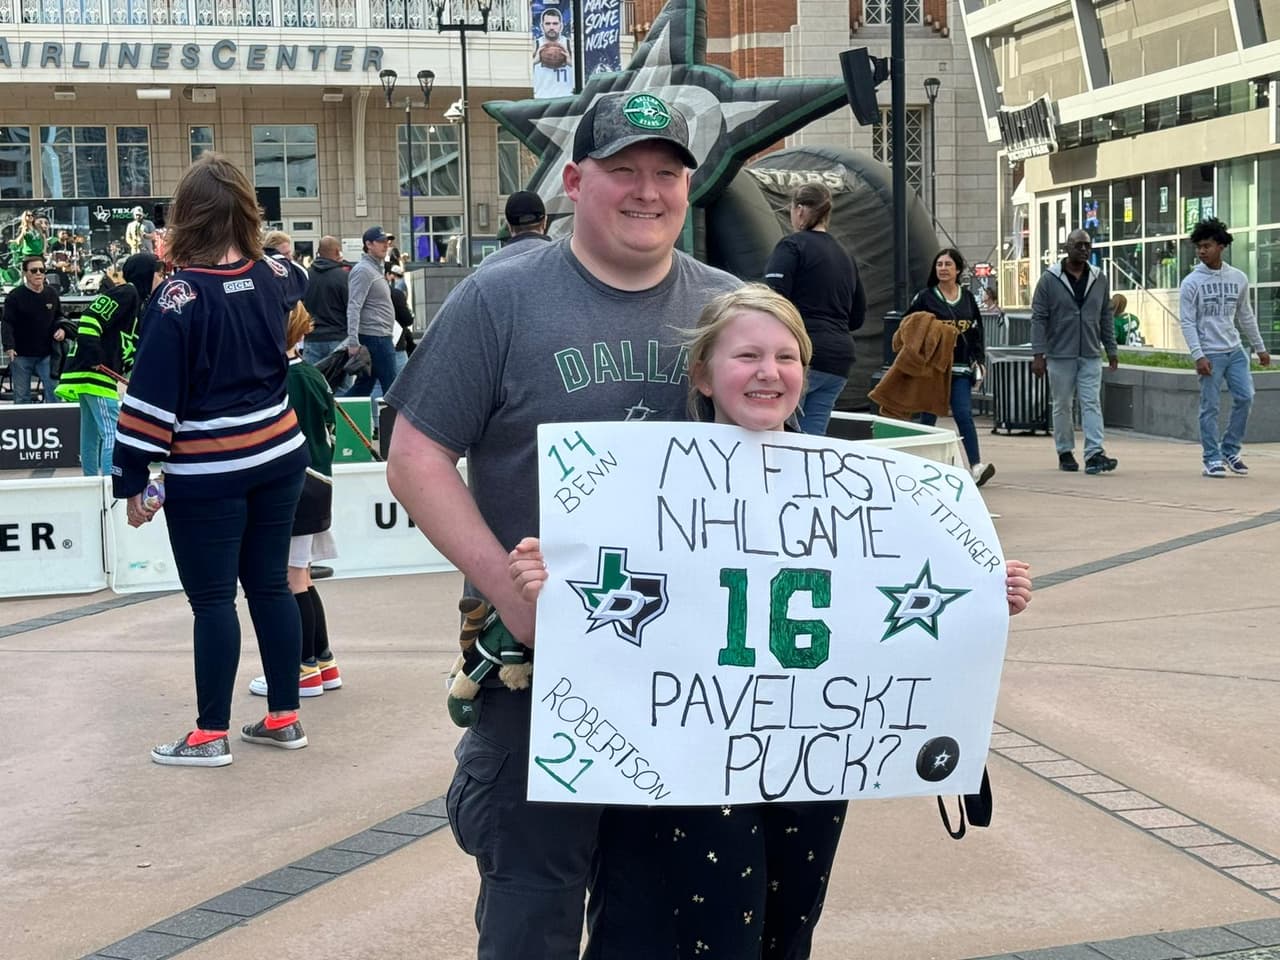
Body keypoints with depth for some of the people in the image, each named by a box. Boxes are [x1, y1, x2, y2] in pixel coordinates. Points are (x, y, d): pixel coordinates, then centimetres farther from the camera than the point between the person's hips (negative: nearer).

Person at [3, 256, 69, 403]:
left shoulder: (52, 294, 4)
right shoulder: (15, 296, -8)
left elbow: (59, 317, 19)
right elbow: (8, 323, -11)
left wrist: (62, 329, -3)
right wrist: (9, 346, -23)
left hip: (46, 355, 3)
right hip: (21, 355, -3)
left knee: (53, 391, 0)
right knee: (21, 396, 6)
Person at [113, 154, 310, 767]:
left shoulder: (179, 295, -17)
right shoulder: (269, 279, 0)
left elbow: (152, 395, -16)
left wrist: (130, 480, -11)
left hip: (207, 474, -6)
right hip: (278, 456, 6)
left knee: (212, 598, 2)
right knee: (270, 584, 13)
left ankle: (211, 734, 9)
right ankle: (284, 718, 20)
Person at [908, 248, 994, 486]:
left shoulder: (968, 298, 11)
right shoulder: (925, 297, 1)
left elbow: (977, 332, 17)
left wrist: (979, 361, 10)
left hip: (960, 369, 2)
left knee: (964, 415, -9)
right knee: (928, 417, 5)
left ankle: (976, 465, -15)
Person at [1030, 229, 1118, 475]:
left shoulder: (1099, 279, 8)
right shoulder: (1050, 279, -3)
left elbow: (1106, 317, 13)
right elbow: (1038, 318, -4)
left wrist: (1111, 349, 10)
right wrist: (1038, 354, -11)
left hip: (1091, 355, 2)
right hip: (1060, 355, -2)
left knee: (1092, 404, -7)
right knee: (1062, 406, 7)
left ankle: (1094, 454, -12)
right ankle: (1065, 453, 19)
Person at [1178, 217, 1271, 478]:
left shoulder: (1238, 278, 7)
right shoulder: (1191, 282, -5)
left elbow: (1245, 316, 16)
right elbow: (1187, 322, -7)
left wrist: (1260, 347, 17)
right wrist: (1198, 356, -16)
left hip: (1235, 351, 4)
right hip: (1210, 354, -4)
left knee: (1245, 398, -2)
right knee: (1210, 407, -2)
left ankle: (1230, 449, 13)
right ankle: (1212, 458, 5)